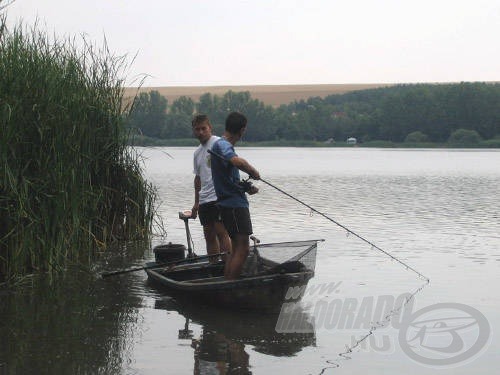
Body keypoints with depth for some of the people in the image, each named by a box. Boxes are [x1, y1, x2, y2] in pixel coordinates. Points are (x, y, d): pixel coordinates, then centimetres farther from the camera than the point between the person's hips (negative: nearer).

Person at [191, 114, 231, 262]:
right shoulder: (197, 152, 20)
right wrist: (196, 203, 26)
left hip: (219, 196, -8)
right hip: (204, 200, 8)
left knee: (221, 232, -12)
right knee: (209, 235, 9)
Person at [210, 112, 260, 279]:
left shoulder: (223, 145, 19)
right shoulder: (222, 145, -13)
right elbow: (237, 161, -36)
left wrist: (246, 187, 10)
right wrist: (253, 171, -17)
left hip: (233, 203, 11)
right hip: (233, 204, -11)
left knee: (236, 247, 15)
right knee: (243, 248, -13)